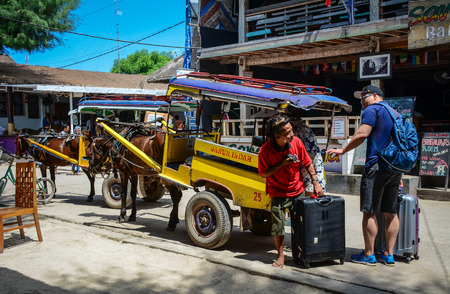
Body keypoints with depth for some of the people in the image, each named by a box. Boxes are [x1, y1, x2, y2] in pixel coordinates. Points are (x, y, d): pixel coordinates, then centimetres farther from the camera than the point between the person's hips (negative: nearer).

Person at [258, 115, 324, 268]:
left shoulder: (296, 142, -10)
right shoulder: (266, 150, -20)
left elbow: (308, 163, 4)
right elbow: (264, 173, -12)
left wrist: (315, 183, 1)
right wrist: (283, 164, -22)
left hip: (298, 191, 3)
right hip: (278, 194, -3)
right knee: (278, 227, 0)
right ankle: (280, 255, 22)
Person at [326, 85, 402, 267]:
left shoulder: (372, 110, -4)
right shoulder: (396, 113, 22)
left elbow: (362, 134, -18)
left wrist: (343, 150, -7)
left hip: (377, 166, -8)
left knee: (369, 212, -1)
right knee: (391, 212, 10)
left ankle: (369, 255, 4)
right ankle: (389, 255, 15)